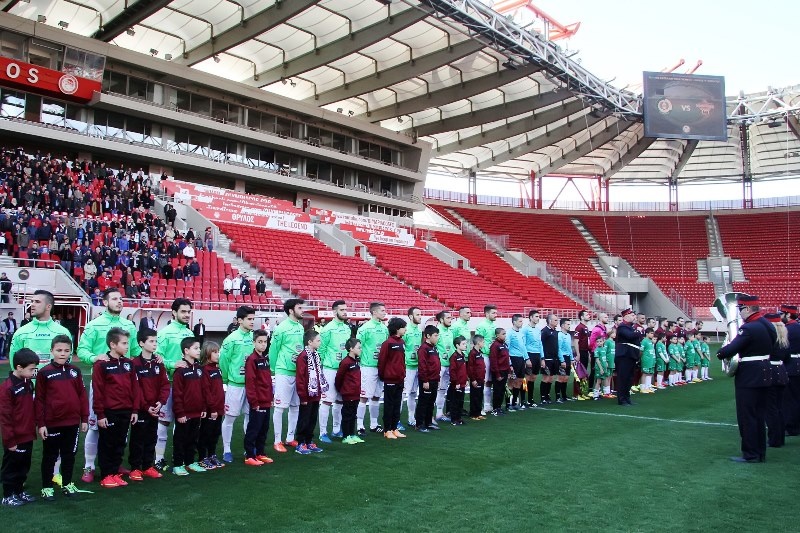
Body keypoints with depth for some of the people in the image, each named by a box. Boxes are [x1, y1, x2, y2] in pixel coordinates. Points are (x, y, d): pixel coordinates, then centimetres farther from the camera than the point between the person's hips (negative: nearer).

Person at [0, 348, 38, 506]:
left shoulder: (28, 383, 5)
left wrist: (33, 430, 14)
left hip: (28, 437, 7)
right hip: (15, 439, -7)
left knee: (24, 466, 18)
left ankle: (19, 491, 31)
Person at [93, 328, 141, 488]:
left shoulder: (128, 363, 8)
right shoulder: (101, 365, -10)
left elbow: (134, 388, 10)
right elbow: (97, 391, -11)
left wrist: (135, 410, 7)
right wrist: (100, 414, -11)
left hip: (126, 412, 6)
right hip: (109, 413, -5)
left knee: (120, 444, 13)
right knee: (106, 444, 6)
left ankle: (115, 473, 23)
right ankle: (106, 475, 16)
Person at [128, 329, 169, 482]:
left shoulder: (159, 364, 7)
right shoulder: (135, 364, -11)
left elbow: (165, 384, 4)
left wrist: (161, 402, -10)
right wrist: (146, 407, -16)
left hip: (155, 408, 5)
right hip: (141, 409, -5)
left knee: (152, 438, 13)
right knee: (138, 439, 4)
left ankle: (148, 466, 23)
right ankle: (135, 468, 14)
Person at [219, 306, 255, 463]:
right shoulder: (232, 339, -12)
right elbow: (223, 361, -8)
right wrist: (226, 379, 0)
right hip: (236, 384, -4)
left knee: (251, 415, 12)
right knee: (230, 417, 4)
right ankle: (226, 450, 16)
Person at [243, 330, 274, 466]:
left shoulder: (265, 359, 13)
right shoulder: (251, 360, -13)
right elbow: (249, 383, -17)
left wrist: (271, 397, 16)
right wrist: (254, 402, -17)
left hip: (266, 402, 8)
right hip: (257, 403, -8)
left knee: (264, 429, 15)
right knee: (253, 429, -1)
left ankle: (260, 453, 25)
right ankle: (249, 456, 8)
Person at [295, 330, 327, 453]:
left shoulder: (316, 355, 11)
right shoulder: (303, 357, -17)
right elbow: (300, 378, -19)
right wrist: (303, 396, -17)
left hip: (316, 395, 8)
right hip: (307, 396, -8)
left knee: (313, 419, 15)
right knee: (304, 420, 2)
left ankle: (309, 442, 25)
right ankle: (300, 444, 12)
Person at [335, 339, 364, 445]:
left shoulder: (356, 361, 9)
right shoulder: (345, 362, -18)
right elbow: (338, 377, -11)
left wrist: (358, 390, 16)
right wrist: (340, 389, 2)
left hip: (356, 394, 8)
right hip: (348, 395, -8)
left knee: (353, 416, 15)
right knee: (347, 415, 2)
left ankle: (352, 435, 24)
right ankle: (345, 437, 11)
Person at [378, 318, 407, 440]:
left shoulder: (402, 342, 9)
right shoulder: (388, 343, -14)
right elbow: (381, 361, -11)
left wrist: (403, 374, 15)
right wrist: (382, 376, -4)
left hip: (400, 379, 7)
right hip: (390, 379, -7)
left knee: (397, 405, 12)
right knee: (389, 405, 2)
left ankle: (394, 428, 20)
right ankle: (387, 430, 10)